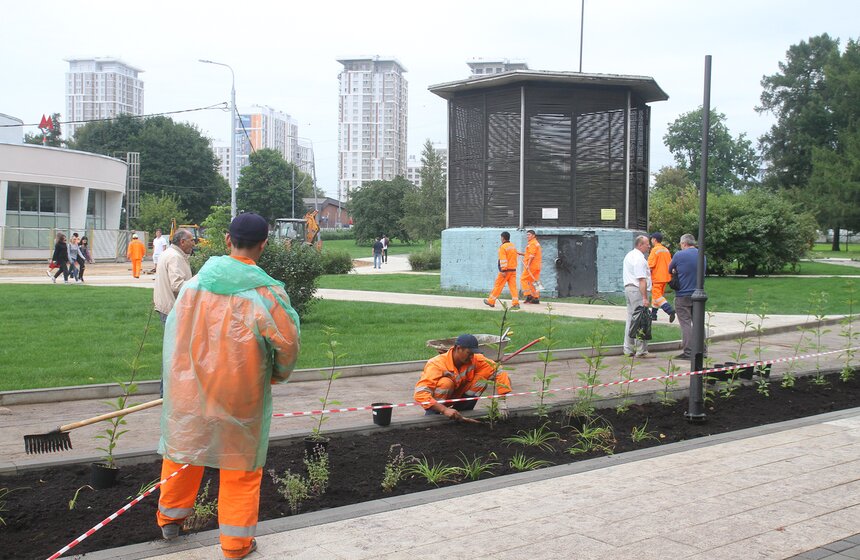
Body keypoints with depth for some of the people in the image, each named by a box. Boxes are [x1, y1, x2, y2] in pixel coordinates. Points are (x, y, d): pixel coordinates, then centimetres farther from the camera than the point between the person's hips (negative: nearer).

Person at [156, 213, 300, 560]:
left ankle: (170, 518, 40)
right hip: (239, 394, -4)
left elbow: (174, 331, 4)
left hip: (188, 386, 4)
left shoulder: (195, 281, -6)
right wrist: (279, 374, 7)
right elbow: (287, 344, -14)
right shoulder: (266, 293, -19)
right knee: (241, 466, 11)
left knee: (183, 448, 23)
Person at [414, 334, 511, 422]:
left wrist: (503, 404, -26)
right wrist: (444, 410, -50)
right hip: (436, 402, -5)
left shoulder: (475, 360, -17)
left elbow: (499, 372, -17)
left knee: (482, 378, -17)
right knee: (446, 382, -35)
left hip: (458, 396, 5)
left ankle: (462, 413, -5)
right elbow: (420, 393, -40)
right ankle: (432, 414, -16)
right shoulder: (437, 364, -31)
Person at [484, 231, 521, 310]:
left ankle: (491, 301, 12)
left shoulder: (503, 247, -11)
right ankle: (516, 303, -6)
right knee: (513, 286, 2)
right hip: (513, 269, 6)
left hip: (505, 270, -6)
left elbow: (503, 260, -18)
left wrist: (503, 270, -20)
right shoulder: (513, 246, 13)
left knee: (498, 285, 3)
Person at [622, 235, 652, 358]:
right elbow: (642, 280, -20)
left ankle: (628, 350, 16)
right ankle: (641, 351, -8)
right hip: (637, 290, -10)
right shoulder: (639, 258, -15)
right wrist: (645, 298, -22)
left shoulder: (629, 255, 18)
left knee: (630, 319, 13)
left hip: (628, 287, 10)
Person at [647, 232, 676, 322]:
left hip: (657, 277, -8)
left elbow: (650, 265, -17)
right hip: (665, 277, 8)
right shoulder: (666, 250, 11)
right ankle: (653, 314, 20)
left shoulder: (655, 250, -13)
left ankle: (670, 310, -25)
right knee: (658, 295, 16)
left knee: (657, 296, -9)